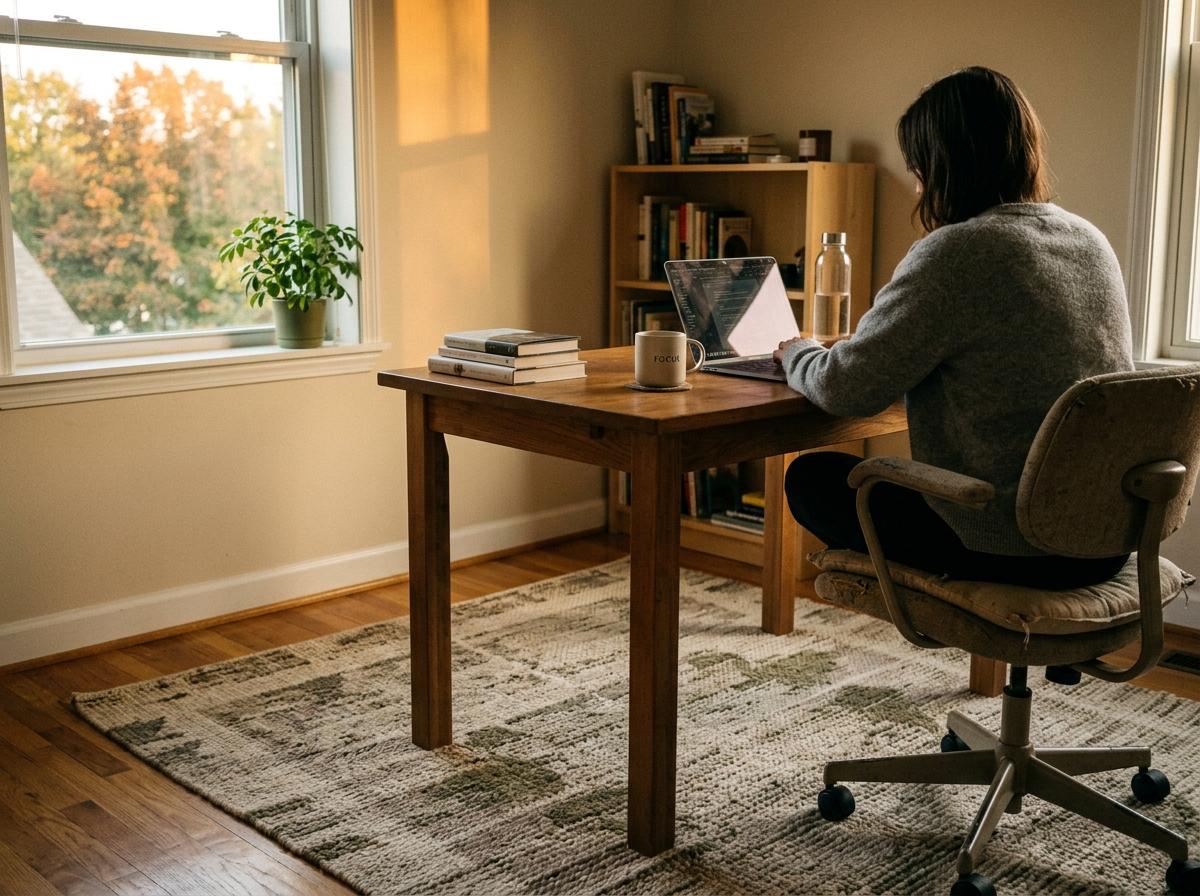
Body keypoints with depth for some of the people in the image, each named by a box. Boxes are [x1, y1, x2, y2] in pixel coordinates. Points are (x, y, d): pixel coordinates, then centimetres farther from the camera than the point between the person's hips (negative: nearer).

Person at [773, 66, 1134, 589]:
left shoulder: (952, 254, -19)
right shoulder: (1092, 242, 6)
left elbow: (845, 389, -14)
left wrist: (796, 354, 9)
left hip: (1013, 548, -8)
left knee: (811, 477, 10)